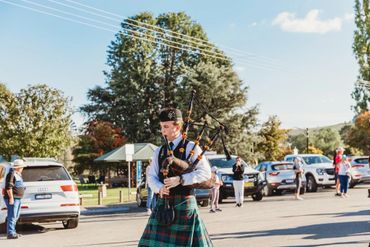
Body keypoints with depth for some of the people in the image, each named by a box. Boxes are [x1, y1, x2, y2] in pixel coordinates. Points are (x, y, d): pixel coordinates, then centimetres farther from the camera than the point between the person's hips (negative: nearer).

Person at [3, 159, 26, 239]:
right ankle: (10, 234, -13)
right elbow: (8, 187, -20)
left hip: (17, 199, 10)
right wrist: (11, 198, -23)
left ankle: (13, 232, 22)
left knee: (16, 217, 15)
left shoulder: (18, 174, 19)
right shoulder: (11, 174, -13)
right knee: (12, 216, -12)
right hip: (12, 199, -10)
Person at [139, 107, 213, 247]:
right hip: (163, 204, 5)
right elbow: (151, 177, 11)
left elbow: (206, 172, -10)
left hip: (184, 204, -5)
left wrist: (180, 180, -20)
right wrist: (159, 188, -12)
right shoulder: (159, 151, 13)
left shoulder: (191, 147, -3)